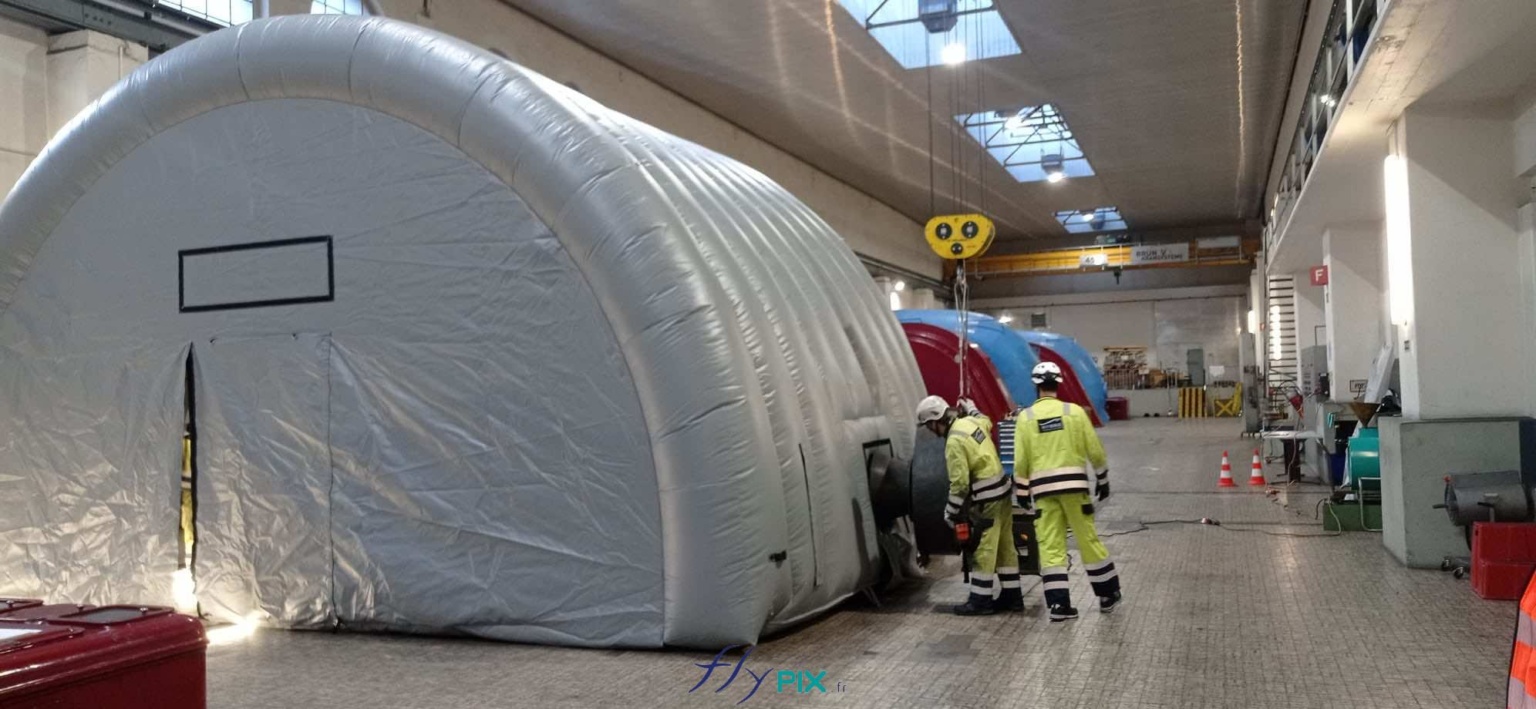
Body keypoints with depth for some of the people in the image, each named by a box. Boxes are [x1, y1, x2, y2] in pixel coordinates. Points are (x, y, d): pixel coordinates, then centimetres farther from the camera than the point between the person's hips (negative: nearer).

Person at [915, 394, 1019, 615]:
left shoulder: (954, 441, -20)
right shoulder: (971, 421, 4)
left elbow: (960, 482, -19)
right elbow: (987, 422, 32)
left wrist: (951, 512, -9)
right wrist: (971, 408, 45)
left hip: (988, 499, -9)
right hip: (1002, 491, 9)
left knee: (983, 550, -2)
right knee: (1005, 545, 14)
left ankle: (981, 600, 5)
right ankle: (1012, 595, 22)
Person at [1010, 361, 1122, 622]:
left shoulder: (1025, 417, 1)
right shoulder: (1075, 412, -1)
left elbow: (1021, 460, 0)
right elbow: (1095, 451, 1)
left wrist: (1022, 492, 11)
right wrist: (1103, 480, 15)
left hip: (1043, 488, 0)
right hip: (1073, 485, 0)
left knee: (1050, 546, 3)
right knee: (1088, 539, 10)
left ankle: (1058, 604, 0)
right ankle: (1108, 595, 21)